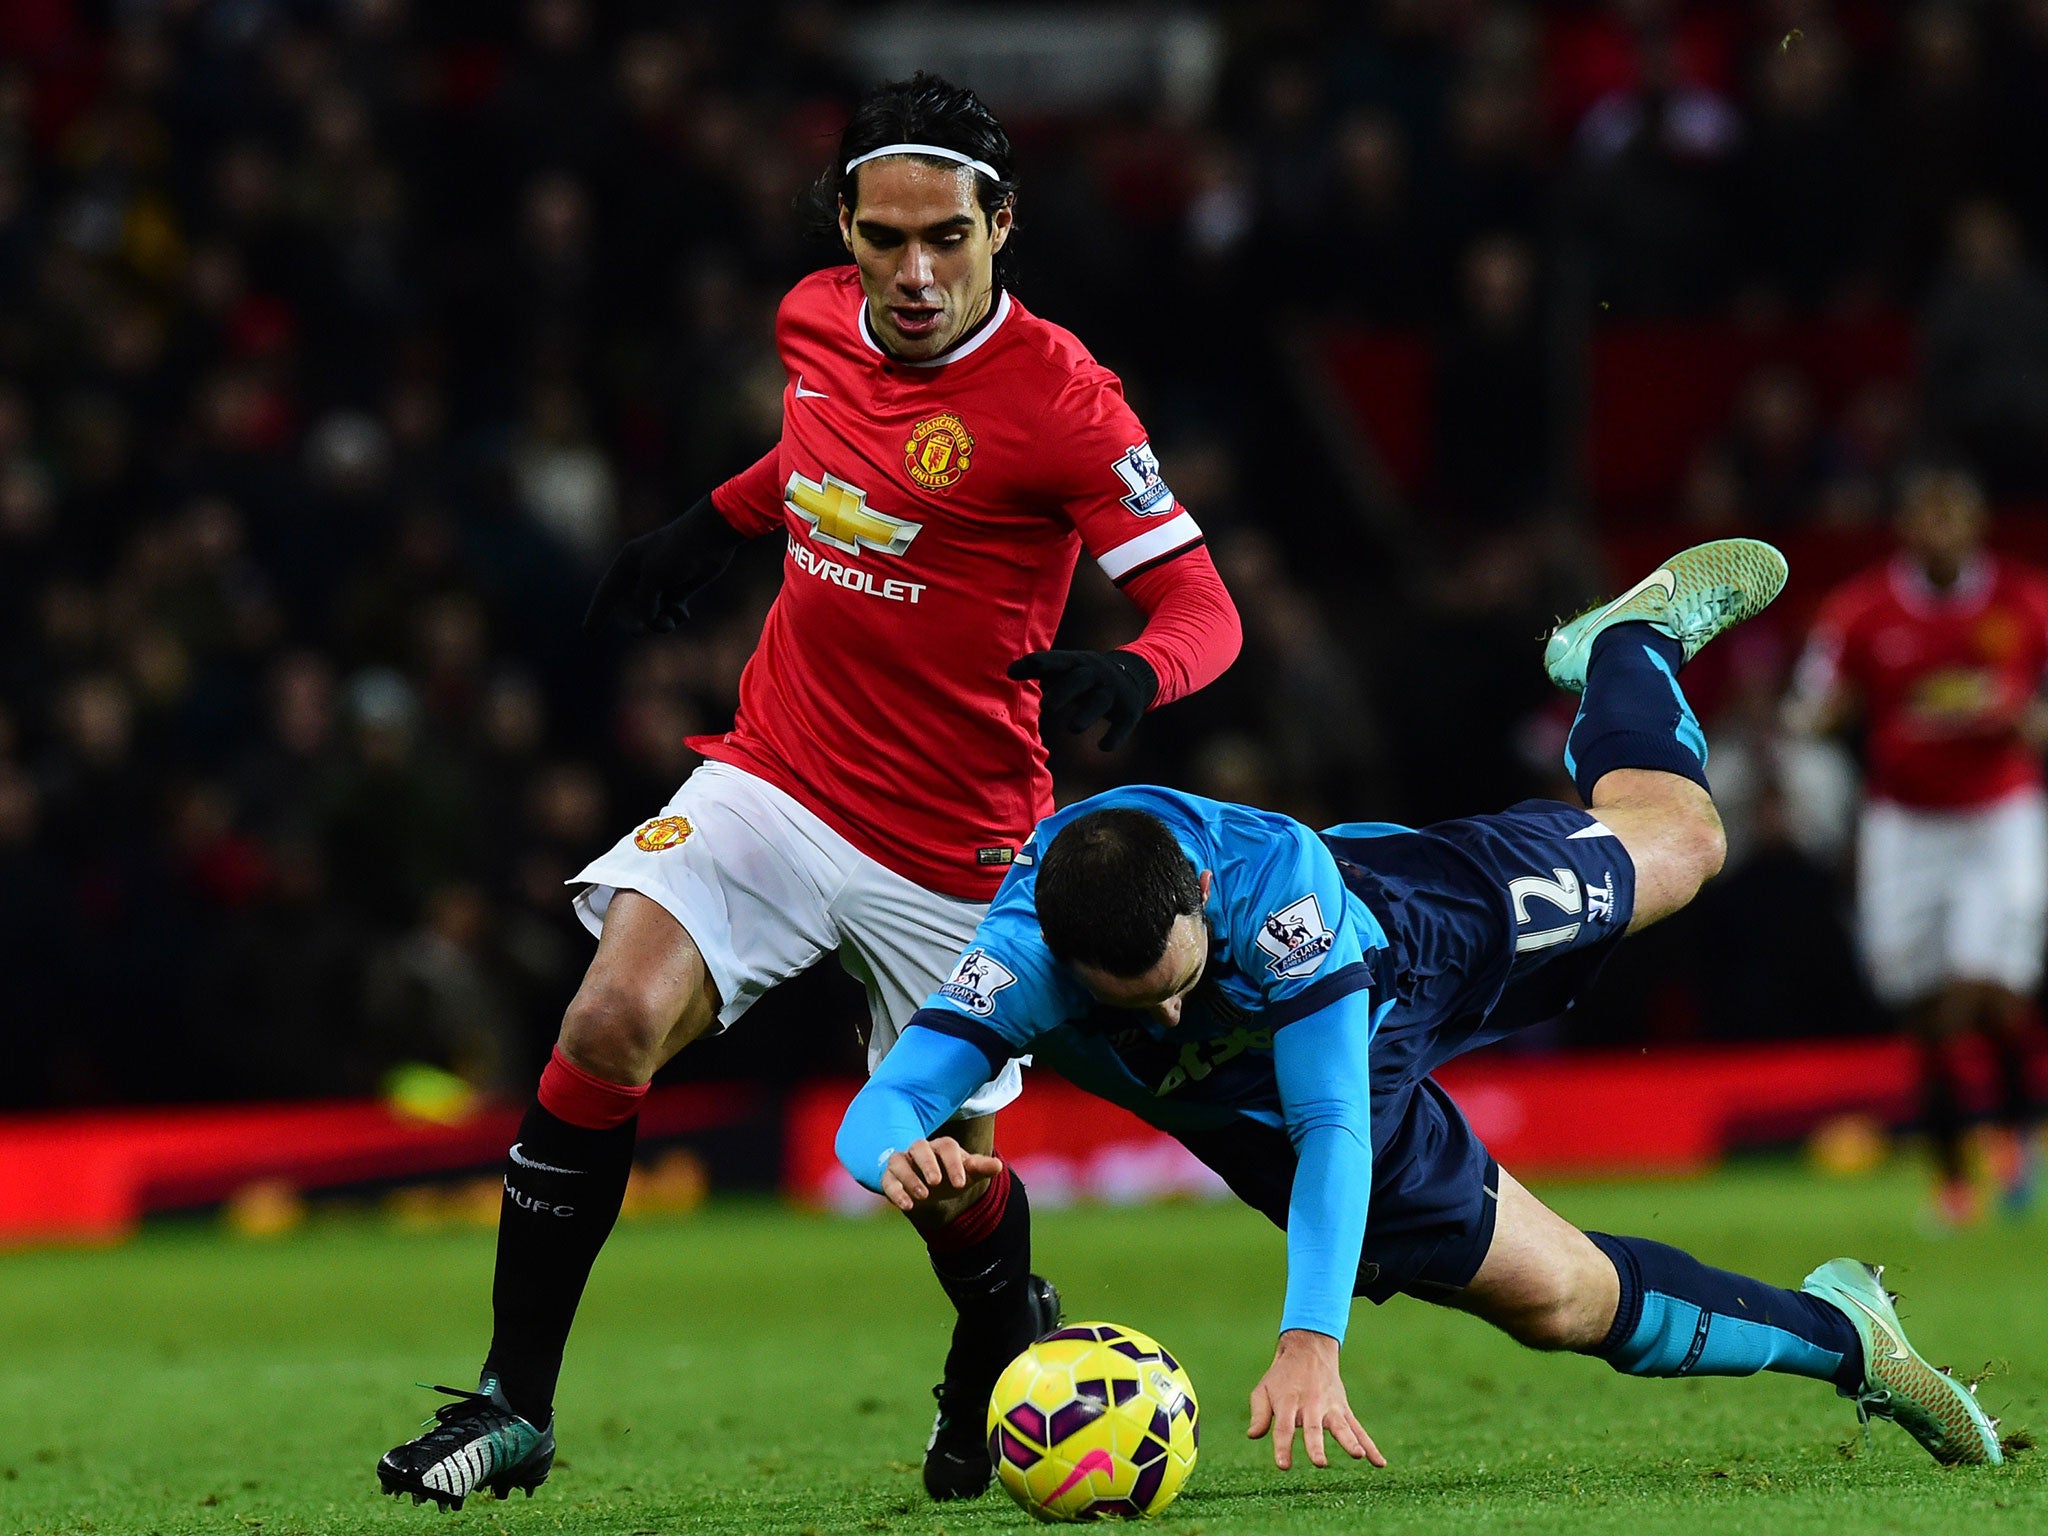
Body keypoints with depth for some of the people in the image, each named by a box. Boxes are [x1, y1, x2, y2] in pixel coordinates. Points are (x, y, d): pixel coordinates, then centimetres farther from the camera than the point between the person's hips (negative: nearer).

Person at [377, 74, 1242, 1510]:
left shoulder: (1057, 397, -17)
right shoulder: (817, 320, 0)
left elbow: (1204, 607, -18)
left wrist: (1127, 674, -37)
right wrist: (716, 520, 23)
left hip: (953, 849, -3)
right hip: (774, 784, 4)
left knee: (946, 1175, 7)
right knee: (614, 1021, -19)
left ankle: (1005, 1341, 44)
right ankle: (515, 1404, -10)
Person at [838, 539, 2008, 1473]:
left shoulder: (1275, 877, -47)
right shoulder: (1024, 961, -42)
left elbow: (1333, 1123, -48)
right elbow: (881, 1107, -47)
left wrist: (1311, 1342, -59)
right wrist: (901, 1154, -74)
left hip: (1423, 933, -1)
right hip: (1261, 1119, 1)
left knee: (1679, 841, 26)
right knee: (1563, 1298, 9)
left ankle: (1635, 641, 58)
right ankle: (1835, 1334, 33)